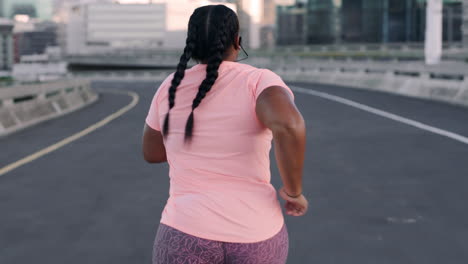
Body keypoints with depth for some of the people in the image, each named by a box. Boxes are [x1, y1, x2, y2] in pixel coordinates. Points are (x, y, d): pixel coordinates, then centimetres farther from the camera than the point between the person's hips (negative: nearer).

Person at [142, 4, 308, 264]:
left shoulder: (172, 88, 2)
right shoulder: (260, 81, -6)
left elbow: (151, 152, 17)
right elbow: (289, 125, -28)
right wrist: (294, 191, -11)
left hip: (190, 234, 0)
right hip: (253, 238, 1)